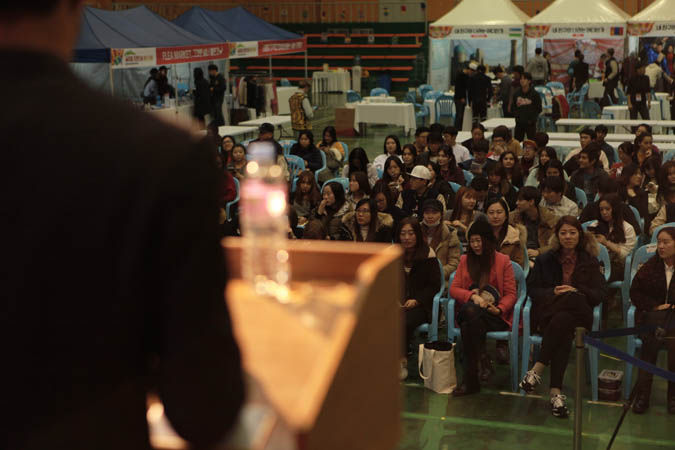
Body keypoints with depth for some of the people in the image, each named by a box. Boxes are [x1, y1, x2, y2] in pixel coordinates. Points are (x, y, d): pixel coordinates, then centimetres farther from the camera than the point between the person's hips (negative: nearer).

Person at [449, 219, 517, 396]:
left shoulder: (503, 261, 8)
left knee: (469, 325, -36)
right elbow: (454, 289, 10)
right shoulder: (465, 260, 19)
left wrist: (499, 309, -16)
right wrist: (473, 296, -11)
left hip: (494, 316, -2)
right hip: (470, 312, 2)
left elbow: (511, 294, 5)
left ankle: (470, 379, -33)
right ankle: (481, 357, -33)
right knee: (470, 310, -37)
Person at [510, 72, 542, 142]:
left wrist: (532, 118, -10)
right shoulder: (517, 93, 5)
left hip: (530, 123, -3)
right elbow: (513, 107, 14)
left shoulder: (535, 94, -5)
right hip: (519, 123, 3)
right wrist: (516, 115, -2)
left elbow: (539, 109, -1)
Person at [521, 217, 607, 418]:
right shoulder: (545, 260, 18)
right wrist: (553, 292, -8)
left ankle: (537, 369, -41)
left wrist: (576, 292, -9)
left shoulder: (590, 261, 17)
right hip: (547, 313, 0)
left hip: (580, 314, 0)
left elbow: (600, 293, 8)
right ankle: (556, 391, -41)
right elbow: (532, 289, 11)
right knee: (563, 333, -37)